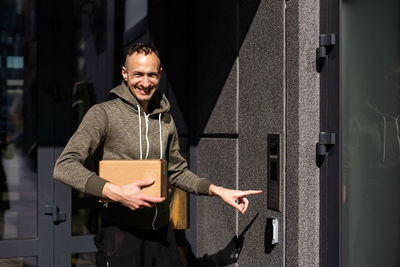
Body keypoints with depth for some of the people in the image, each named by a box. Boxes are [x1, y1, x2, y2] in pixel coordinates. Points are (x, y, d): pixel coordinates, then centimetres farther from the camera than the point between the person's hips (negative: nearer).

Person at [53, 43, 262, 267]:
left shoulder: (166, 120, 10)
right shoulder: (104, 114, -8)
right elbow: (64, 166, -17)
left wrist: (219, 191, 9)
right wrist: (116, 192, -28)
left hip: (162, 231, 5)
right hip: (121, 232, -5)